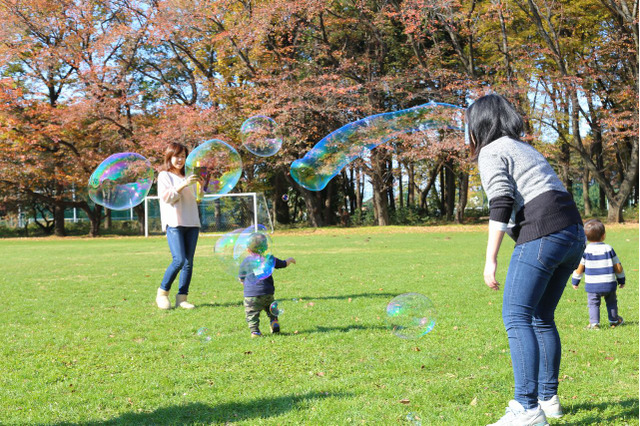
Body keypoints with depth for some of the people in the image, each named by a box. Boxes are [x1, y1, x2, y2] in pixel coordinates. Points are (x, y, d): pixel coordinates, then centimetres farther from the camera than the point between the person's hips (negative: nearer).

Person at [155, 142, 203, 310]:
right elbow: (166, 197, -10)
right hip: (174, 223, -6)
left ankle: (182, 298, 1)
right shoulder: (164, 175, 4)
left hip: (192, 223, 6)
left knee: (189, 262, -2)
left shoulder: (187, 177, 22)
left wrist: (200, 186, 10)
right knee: (179, 260, -17)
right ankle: (162, 294, -2)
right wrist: (184, 184, -18)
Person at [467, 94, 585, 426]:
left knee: (516, 317, -11)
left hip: (542, 234, -9)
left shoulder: (491, 152, 1)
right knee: (541, 317, 17)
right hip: (573, 233, 9)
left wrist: (490, 260, -13)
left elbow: (501, 205, -12)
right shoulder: (525, 148, 28)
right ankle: (548, 397, 23)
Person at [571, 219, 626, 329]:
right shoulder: (608, 249, -2)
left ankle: (594, 323, -5)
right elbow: (618, 268, 2)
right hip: (609, 284, 2)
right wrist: (621, 280, 17)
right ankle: (613, 320, 30)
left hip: (592, 285, -2)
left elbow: (579, 269, -3)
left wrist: (575, 281, 12)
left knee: (593, 303, 6)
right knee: (611, 302, 21)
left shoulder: (586, 251, -6)